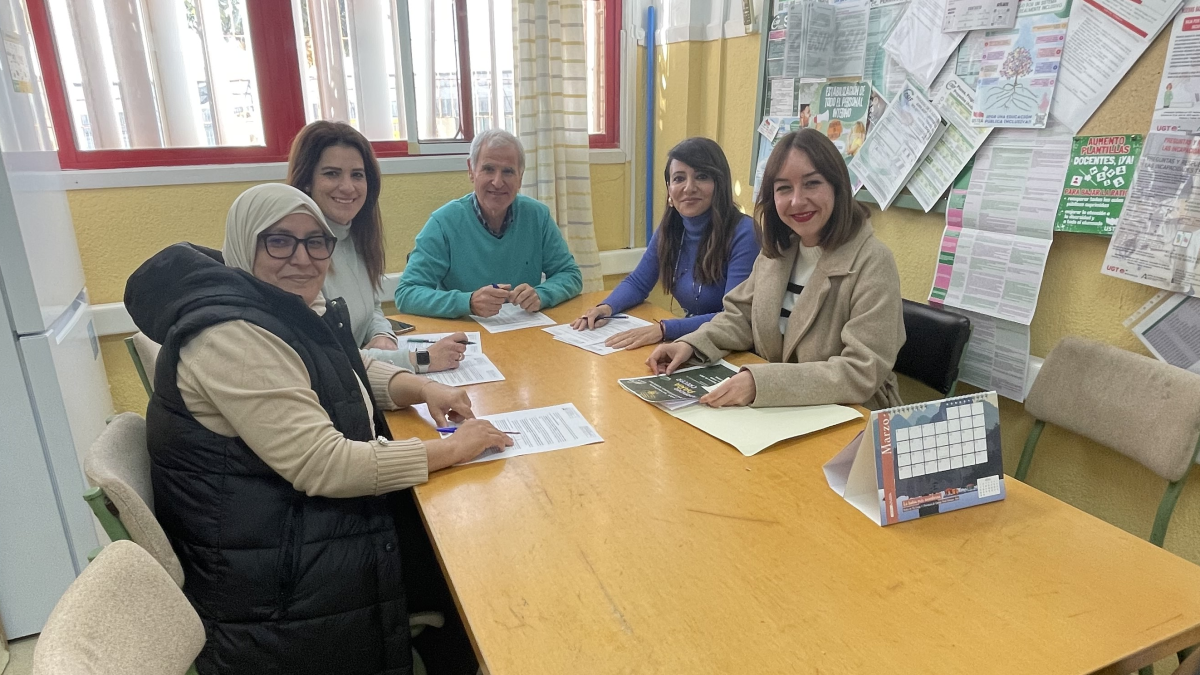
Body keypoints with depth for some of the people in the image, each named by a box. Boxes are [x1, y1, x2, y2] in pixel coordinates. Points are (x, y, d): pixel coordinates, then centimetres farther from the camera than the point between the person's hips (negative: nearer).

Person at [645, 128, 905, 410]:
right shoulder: (778, 249, 4)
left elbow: (862, 372, -22)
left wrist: (761, 382, -33)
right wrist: (691, 344, -8)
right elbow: (742, 316, 12)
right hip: (776, 414, 6)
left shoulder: (872, 263, -16)